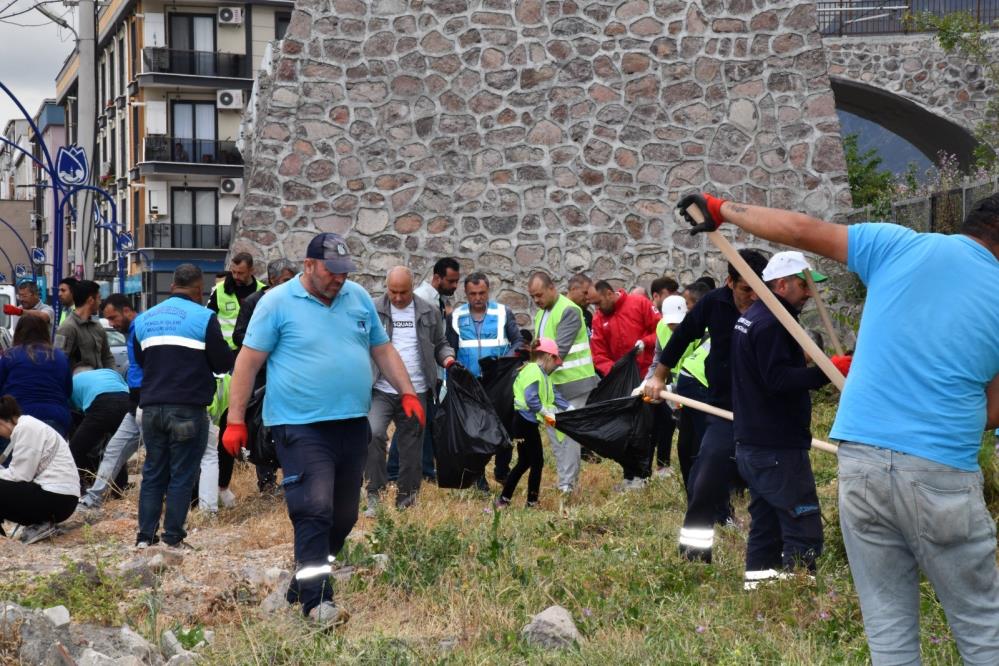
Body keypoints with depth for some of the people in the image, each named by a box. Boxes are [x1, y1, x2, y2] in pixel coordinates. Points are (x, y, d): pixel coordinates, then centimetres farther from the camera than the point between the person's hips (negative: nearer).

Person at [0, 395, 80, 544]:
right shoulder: (27, 426, 19)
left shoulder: (25, 428, -11)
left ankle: (39, 525, -6)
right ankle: (41, 523, 6)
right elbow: (23, 473, 13)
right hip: (56, 496, 10)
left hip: (58, 498, -10)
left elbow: (20, 476, -15)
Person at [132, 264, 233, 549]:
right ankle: (173, 538, 0)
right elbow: (224, 363, -5)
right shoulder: (204, 318, -7)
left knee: (153, 473, 13)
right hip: (188, 408, -5)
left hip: (152, 407, 5)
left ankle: (145, 536, 11)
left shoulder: (145, 319, 11)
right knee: (182, 476, 0)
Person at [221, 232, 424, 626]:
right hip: (301, 426, -6)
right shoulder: (277, 303, -4)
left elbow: (382, 350, 19)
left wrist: (407, 393, 9)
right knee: (314, 511, -15)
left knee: (343, 515, 10)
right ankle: (316, 599, -13)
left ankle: (304, 583, 26)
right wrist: (235, 421, -8)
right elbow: (249, 361, -4)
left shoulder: (358, 298, 11)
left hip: (352, 424, 6)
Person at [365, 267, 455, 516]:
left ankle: (406, 502, 22)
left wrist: (447, 357, -5)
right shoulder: (372, 311, 2)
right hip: (381, 390, -2)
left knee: (411, 448, 9)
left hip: (416, 392, 2)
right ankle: (374, 495, -11)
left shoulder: (430, 312, 8)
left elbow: (440, 344, 16)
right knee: (373, 434, -23)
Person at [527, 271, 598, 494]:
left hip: (573, 383, -9)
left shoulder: (568, 311, -14)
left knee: (568, 434, -6)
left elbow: (560, 349, -23)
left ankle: (567, 484, -3)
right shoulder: (541, 312, 14)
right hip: (551, 383, 9)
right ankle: (565, 479, 17)